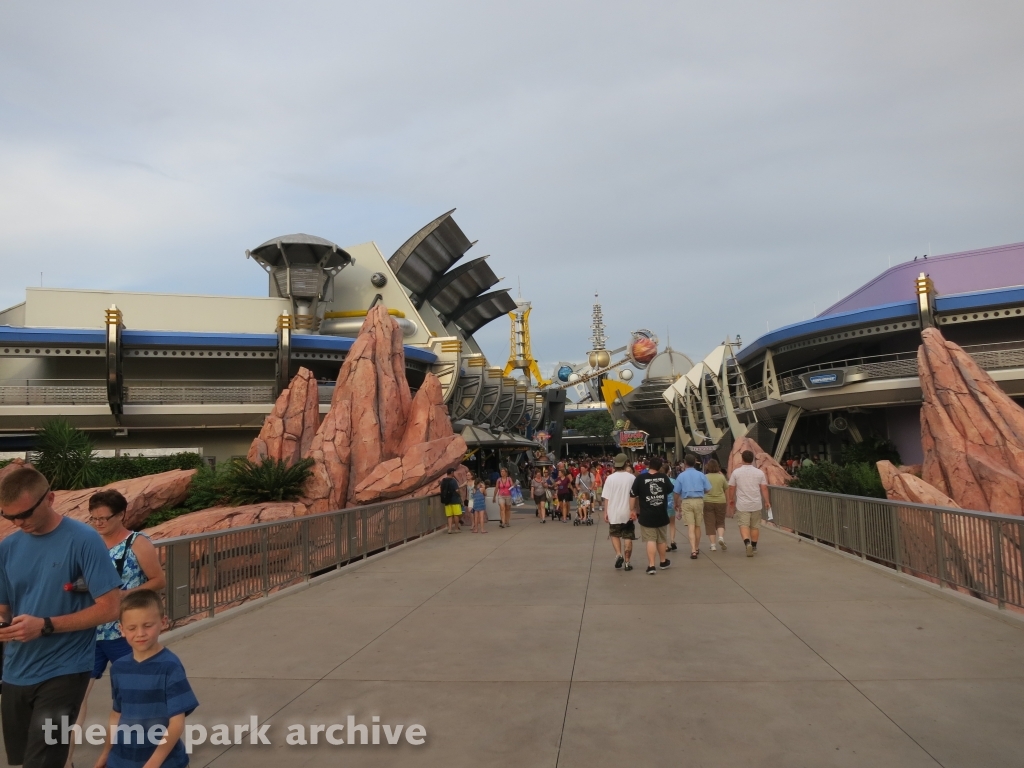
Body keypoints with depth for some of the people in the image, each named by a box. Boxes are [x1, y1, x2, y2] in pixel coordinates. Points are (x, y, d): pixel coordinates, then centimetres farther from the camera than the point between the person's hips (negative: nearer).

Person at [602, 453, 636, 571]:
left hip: (614, 512, 0)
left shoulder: (610, 478, -5)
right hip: (628, 513, 0)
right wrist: (634, 510, 9)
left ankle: (618, 554, -1)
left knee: (614, 535, 18)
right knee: (628, 537, 8)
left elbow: (606, 498, -4)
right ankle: (626, 562, 9)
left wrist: (606, 512, 3)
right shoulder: (631, 477, -5)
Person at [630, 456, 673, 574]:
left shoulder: (640, 478, -9)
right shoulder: (664, 477, -1)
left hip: (646, 516, -3)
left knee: (651, 540, -1)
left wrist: (632, 510, -1)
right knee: (662, 539, 18)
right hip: (662, 515, 3)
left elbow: (632, 496, -9)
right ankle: (663, 562, 35)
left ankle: (651, 566, -7)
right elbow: (670, 490, 18)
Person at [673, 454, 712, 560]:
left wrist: (677, 504, 15)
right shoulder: (701, 475, 1)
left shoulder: (681, 476, -1)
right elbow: (707, 489, 2)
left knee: (690, 527, -3)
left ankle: (693, 550, -14)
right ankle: (697, 548, 30)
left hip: (686, 502, -2)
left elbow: (677, 492, 0)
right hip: (699, 501, 2)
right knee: (697, 526, 16)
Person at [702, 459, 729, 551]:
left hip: (708, 502, -1)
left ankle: (712, 545, 4)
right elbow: (727, 488, 11)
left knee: (710, 523, 5)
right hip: (720, 502, 1)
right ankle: (721, 537, -8)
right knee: (720, 522, 16)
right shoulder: (721, 477, -4)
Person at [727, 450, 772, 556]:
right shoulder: (759, 472, 0)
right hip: (756, 504, 2)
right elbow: (764, 488, -1)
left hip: (742, 504, -2)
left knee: (744, 525, -2)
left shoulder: (736, 472, -4)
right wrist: (767, 501, 8)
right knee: (755, 526, 13)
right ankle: (754, 547, 21)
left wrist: (731, 499, 15)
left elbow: (731, 488, 0)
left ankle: (747, 543, -25)